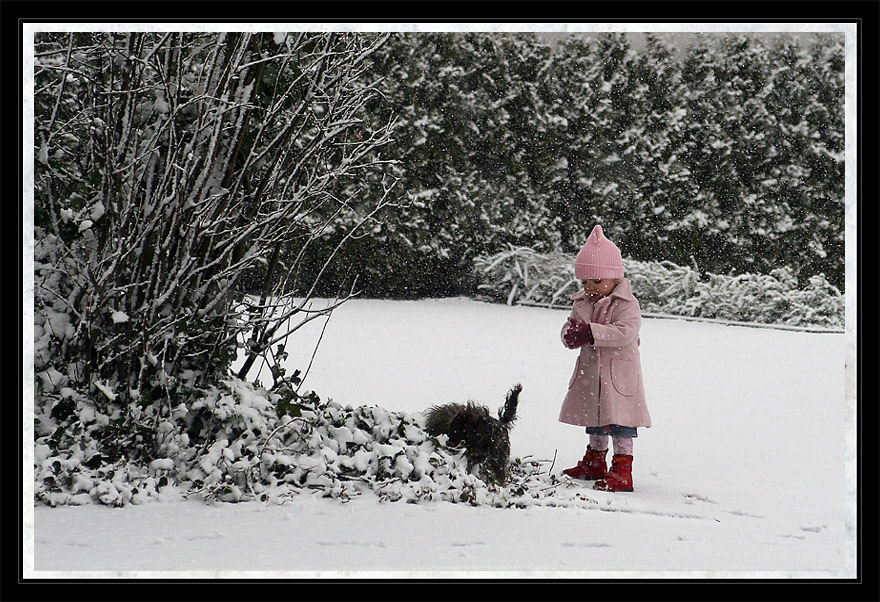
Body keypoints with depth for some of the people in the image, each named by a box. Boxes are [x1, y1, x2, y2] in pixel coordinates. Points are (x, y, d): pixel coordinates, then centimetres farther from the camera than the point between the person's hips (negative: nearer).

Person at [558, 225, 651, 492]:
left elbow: (625, 332, -27)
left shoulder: (626, 304, -14)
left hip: (619, 372, -7)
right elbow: (570, 327, 7)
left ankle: (622, 471, -5)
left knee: (619, 420, -7)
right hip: (590, 371, 7)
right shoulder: (581, 302, 7)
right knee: (594, 419, 18)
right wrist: (571, 334, -19)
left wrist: (591, 332, -34)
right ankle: (595, 461, 33)